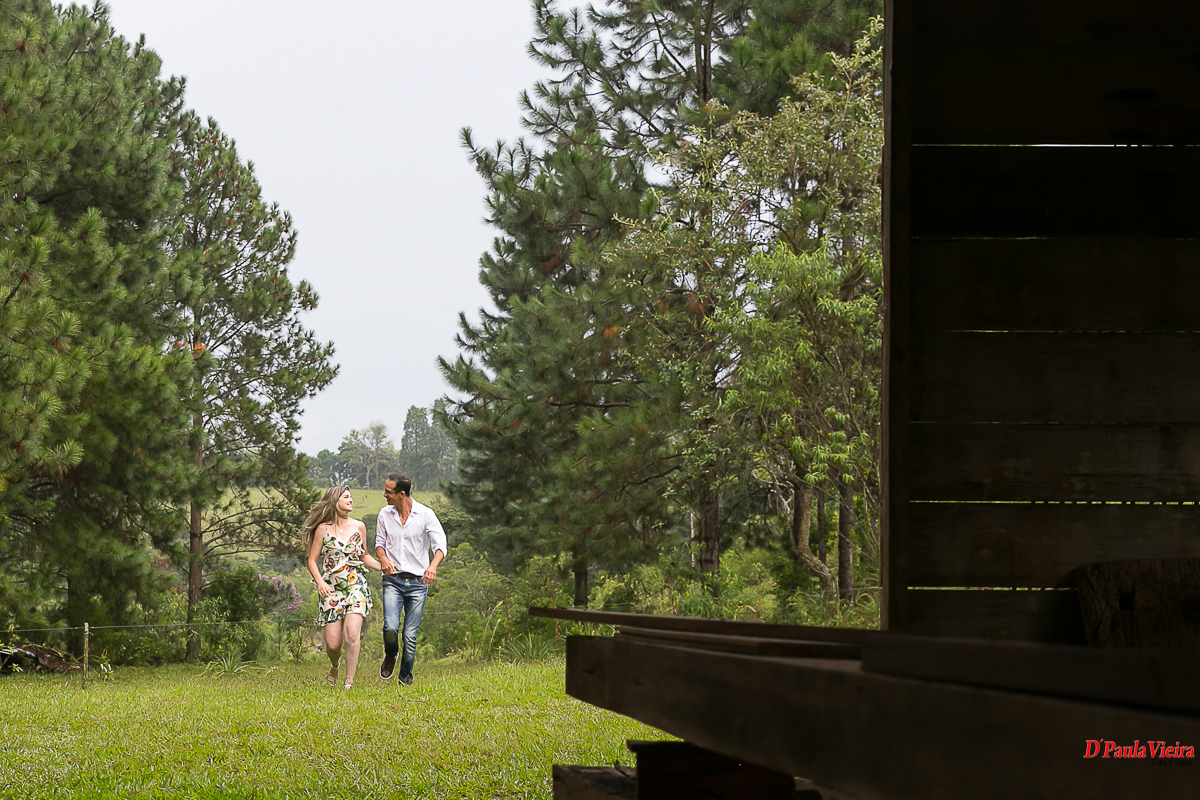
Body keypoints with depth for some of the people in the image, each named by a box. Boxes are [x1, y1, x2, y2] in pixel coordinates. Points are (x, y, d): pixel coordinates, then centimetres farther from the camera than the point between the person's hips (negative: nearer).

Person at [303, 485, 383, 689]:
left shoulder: (359, 527, 10)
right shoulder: (323, 529, 2)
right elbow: (312, 560, 4)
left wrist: (383, 567, 6)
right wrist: (319, 581, -14)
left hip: (355, 586, 1)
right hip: (330, 590, -1)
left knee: (352, 632, -23)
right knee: (333, 644, -3)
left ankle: (349, 682, -16)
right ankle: (335, 665, 34)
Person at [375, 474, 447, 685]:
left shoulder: (425, 514, -5)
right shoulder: (385, 514, 4)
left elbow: (440, 544, -10)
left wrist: (433, 565, -30)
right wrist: (384, 560, -9)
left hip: (418, 581, -1)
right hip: (393, 580, 1)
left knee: (411, 634, -3)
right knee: (390, 626, -19)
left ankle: (406, 676, 18)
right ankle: (390, 655, 14)